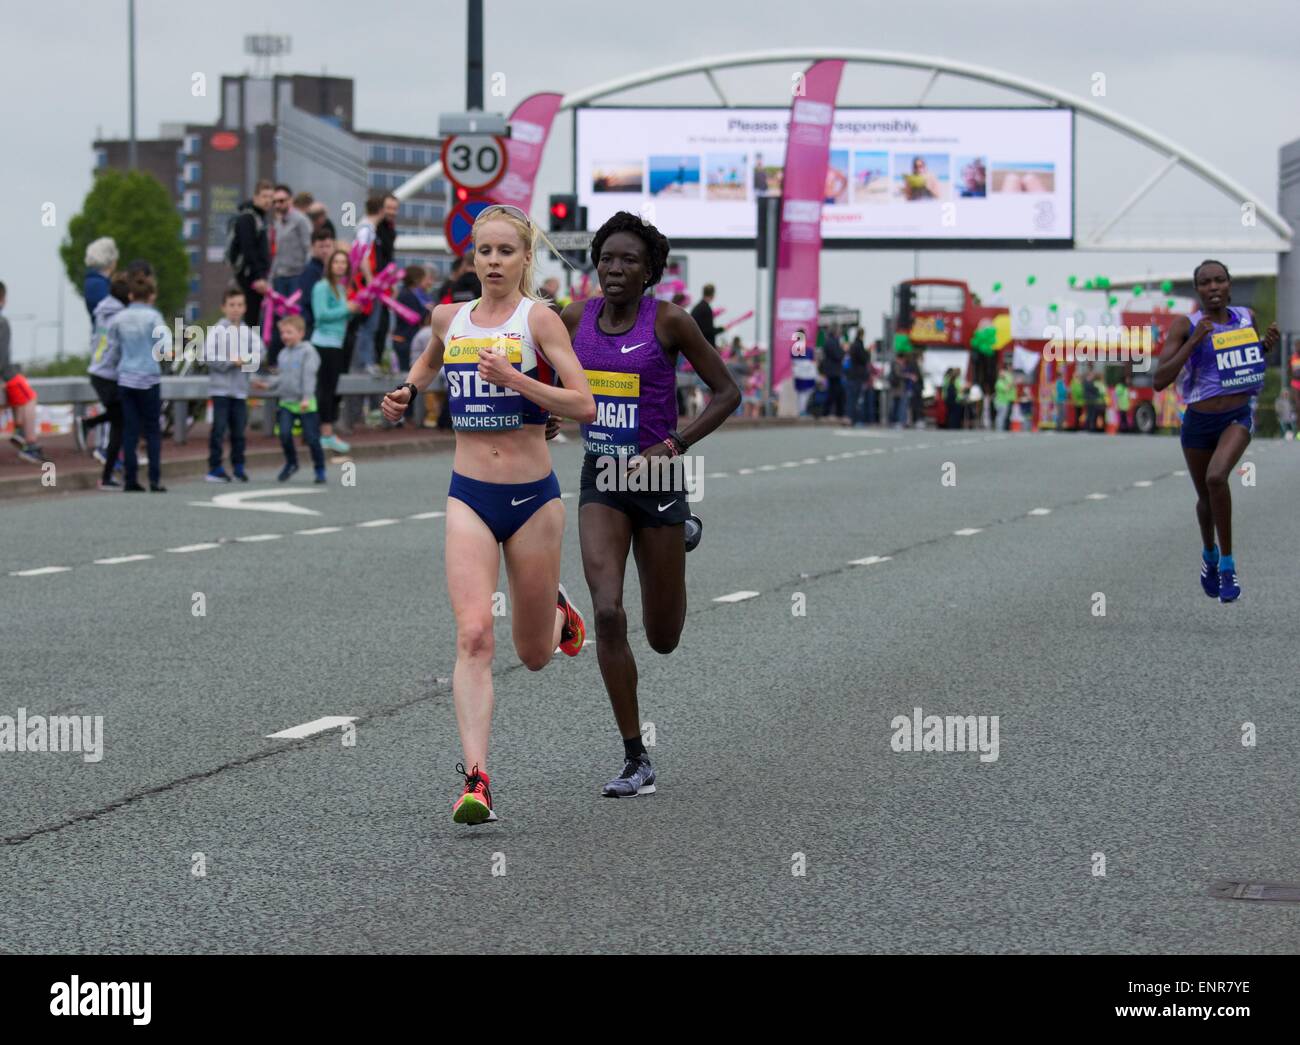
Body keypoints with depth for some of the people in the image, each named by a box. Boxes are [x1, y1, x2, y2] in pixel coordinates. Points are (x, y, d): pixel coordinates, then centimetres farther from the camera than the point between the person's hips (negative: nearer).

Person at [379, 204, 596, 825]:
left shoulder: (538, 319, -7)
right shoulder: (449, 318, 6)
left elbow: (584, 405, -15)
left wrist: (515, 379, -24)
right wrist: (408, 391, 13)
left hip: (533, 498, -2)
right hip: (469, 498, 2)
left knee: (535, 655, 13)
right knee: (474, 636, -18)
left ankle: (558, 612, 50)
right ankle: (476, 780, -21)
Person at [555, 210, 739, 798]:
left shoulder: (670, 322, -10)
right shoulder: (577, 319, 0)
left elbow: (727, 392, -7)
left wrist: (673, 447, -16)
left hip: (656, 482, -2)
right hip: (601, 483, 2)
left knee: (663, 639, 10)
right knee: (607, 614, -17)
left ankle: (682, 535, 45)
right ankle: (635, 761, -5)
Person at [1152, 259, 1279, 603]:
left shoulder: (1246, 317, -2)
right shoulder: (1185, 326, -12)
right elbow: (1160, 381, -19)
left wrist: (1268, 345, -4)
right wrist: (1194, 340, -26)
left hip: (1238, 417, -1)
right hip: (1198, 422, 1)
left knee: (1216, 477, -29)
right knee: (1206, 497, 20)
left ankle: (1227, 563, -14)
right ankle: (1209, 553, 53)